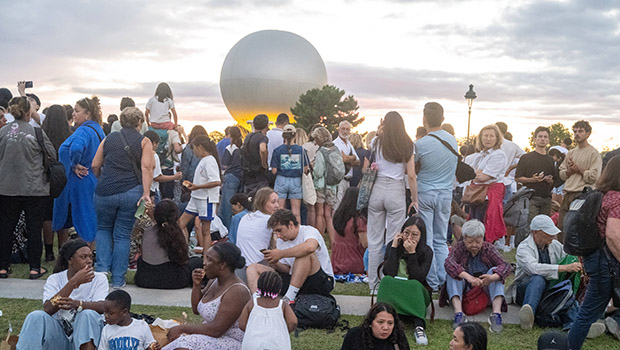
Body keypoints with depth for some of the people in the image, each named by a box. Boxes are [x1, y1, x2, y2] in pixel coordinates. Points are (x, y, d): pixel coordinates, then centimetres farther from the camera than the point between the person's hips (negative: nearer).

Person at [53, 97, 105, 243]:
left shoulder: (83, 131, -19)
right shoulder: (98, 129, 11)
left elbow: (76, 148, -40)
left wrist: (75, 165, -22)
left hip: (79, 182, -9)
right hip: (94, 181, 9)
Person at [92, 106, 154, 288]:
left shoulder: (109, 139, 11)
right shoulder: (144, 142, 3)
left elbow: (95, 166, 12)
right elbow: (146, 167, -10)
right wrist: (146, 194, -14)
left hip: (105, 192, 2)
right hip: (131, 193, -1)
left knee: (103, 229, 22)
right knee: (123, 234, 7)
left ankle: (102, 268, 7)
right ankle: (118, 279, 9)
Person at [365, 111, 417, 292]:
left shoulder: (377, 142, 1)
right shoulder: (407, 145, 0)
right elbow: (411, 175, -4)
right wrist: (415, 199, 5)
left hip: (377, 190, 1)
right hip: (396, 191, -1)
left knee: (375, 240, 8)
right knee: (393, 240, 4)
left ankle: (373, 282, 13)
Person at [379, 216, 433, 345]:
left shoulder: (426, 251, -4)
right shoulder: (392, 245, -1)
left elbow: (418, 278, -16)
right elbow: (389, 274, -15)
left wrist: (412, 253, -22)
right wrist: (394, 248, -16)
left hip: (417, 293, -1)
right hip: (392, 291, 1)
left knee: (414, 285, -33)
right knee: (386, 281, -30)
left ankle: (419, 326, -49)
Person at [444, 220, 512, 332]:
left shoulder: (488, 248, -2)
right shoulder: (459, 248, -5)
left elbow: (506, 266, -16)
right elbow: (449, 263, -27)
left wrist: (493, 277, -40)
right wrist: (469, 277, -44)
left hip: (484, 289, 1)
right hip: (464, 290, -1)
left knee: (495, 270, -22)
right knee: (452, 273, -24)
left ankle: (496, 314, -38)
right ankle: (458, 314, -41)